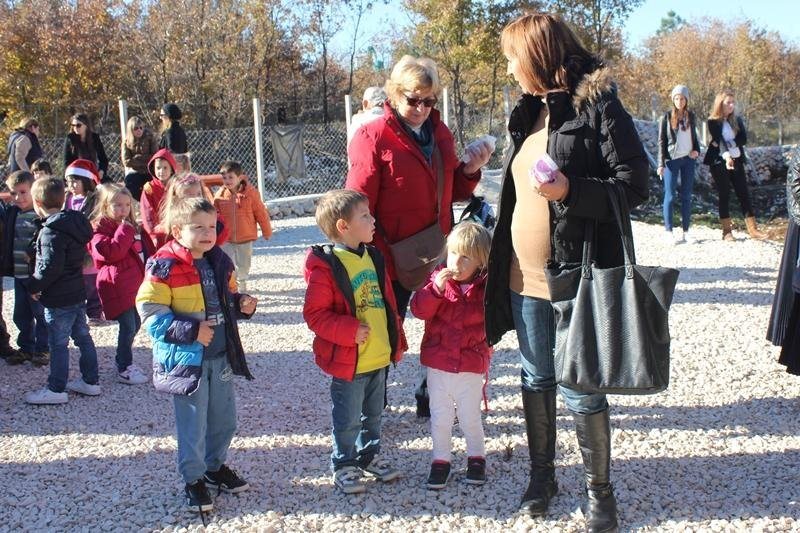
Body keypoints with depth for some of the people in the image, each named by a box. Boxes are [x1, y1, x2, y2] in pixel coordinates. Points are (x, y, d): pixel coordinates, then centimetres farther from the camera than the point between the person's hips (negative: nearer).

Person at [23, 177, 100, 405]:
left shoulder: (52, 231, -20)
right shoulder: (75, 222, 7)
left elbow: (50, 266, -24)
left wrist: (34, 285, -9)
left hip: (59, 299, -9)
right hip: (77, 292, 9)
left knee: (58, 343, 0)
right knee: (82, 336, 15)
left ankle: (56, 390, 8)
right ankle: (90, 381, 24)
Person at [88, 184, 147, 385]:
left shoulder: (130, 226, 17)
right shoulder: (100, 229, -11)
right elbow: (111, 252, -27)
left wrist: (143, 275, 26)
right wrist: (124, 231, -21)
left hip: (133, 283, 9)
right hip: (116, 287, -9)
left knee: (135, 323, 14)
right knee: (128, 326, -10)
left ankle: (124, 361, 29)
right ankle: (124, 370, -1)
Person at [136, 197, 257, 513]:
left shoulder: (219, 262, 6)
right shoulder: (164, 267, -16)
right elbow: (151, 314, -17)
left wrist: (242, 305, -1)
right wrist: (191, 331, -24)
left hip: (220, 356, 7)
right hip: (185, 360, -7)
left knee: (224, 419, 18)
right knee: (193, 424, 2)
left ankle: (215, 466, 39)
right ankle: (194, 480, 20)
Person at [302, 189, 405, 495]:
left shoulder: (374, 257, 5)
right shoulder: (325, 266, -18)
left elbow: (388, 302, 13)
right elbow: (315, 314, -19)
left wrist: (397, 342, 15)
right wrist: (350, 331, -25)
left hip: (380, 357, 7)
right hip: (348, 361, -7)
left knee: (373, 414, 22)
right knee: (347, 419, 8)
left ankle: (369, 456, 39)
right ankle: (343, 466, 24)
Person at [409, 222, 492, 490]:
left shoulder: (486, 287, -7)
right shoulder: (439, 278, -6)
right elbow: (419, 309, -16)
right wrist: (436, 288, -29)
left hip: (471, 367, -1)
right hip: (437, 364, 1)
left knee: (470, 417, 12)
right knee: (440, 417, 12)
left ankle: (476, 457, 33)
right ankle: (440, 460, 27)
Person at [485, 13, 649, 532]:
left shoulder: (598, 106, -11)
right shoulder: (530, 112, 12)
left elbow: (634, 187, -13)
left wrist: (570, 190, -28)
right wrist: (503, 261, 18)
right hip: (525, 276, 7)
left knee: (581, 389, 0)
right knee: (536, 378, 16)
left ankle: (600, 489, 17)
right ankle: (542, 474, 32)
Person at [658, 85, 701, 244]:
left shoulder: (690, 115, 9)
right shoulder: (667, 117, -2)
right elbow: (662, 141, -3)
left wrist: (696, 150, 0)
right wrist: (661, 163, -9)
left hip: (688, 159, 4)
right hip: (672, 159, -4)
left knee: (687, 196, 6)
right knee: (670, 196, -1)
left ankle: (686, 231, 11)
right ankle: (669, 231, 3)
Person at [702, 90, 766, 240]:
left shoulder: (737, 120, 9)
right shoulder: (713, 122, -4)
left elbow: (743, 139, 0)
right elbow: (718, 141, -16)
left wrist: (728, 143, -15)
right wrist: (726, 156, -31)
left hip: (736, 160, 4)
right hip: (719, 161, -4)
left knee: (744, 194, 1)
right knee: (724, 195, 0)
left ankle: (753, 229, 1)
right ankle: (727, 231, 5)